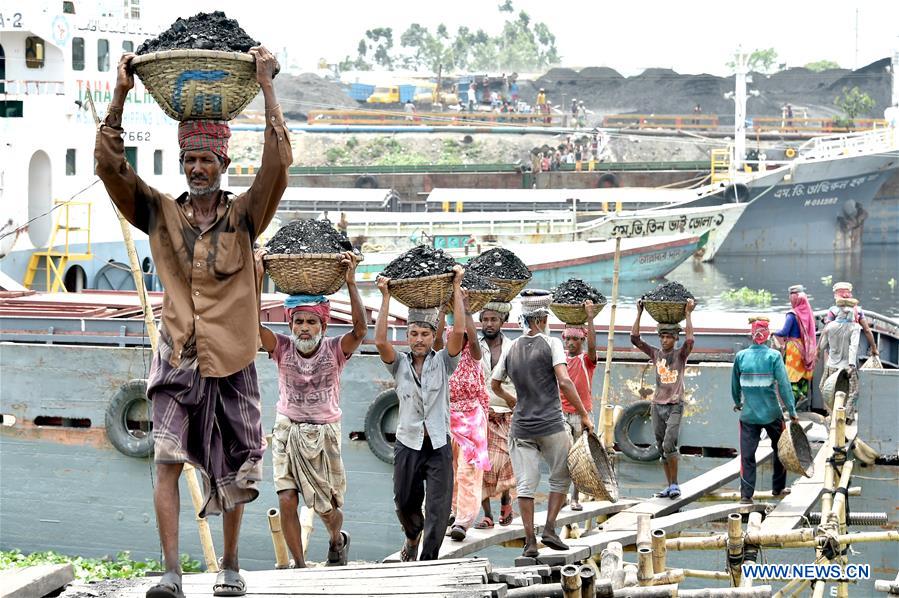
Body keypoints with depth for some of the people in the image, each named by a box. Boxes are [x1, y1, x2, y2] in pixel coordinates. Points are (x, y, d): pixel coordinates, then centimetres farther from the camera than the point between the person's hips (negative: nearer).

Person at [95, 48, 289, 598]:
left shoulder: (242, 216, 0)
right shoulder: (161, 214, 4)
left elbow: (278, 164, -13)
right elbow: (110, 164, -3)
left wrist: (267, 87, -13)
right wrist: (121, 95, -9)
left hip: (231, 361, 0)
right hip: (177, 361, 0)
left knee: (231, 476, 9)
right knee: (167, 461, -14)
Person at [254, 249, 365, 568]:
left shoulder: (334, 350, -10)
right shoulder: (283, 348, -8)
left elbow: (360, 328, -28)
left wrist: (351, 283, -35)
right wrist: (257, 277, -31)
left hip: (324, 435, -1)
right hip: (287, 433, 1)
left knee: (327, 508, 7)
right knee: (287, 502, -10)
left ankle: (337, 541, 42)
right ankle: (299, 565, 4)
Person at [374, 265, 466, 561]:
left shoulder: (443, 362, 2)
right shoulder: (400, 364, 3)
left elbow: (458, 331, -13)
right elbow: (380, 341, -14)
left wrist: (456, 288, -11)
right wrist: (385, 297, -13)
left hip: (439, 446, -1)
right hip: (408, 445, 1)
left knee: (438, 510, -7)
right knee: (405, 504, 15)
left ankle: (427, 561, 0)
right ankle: (412, 537, 46)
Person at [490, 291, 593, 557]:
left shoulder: (511, 349, 7)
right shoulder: (550, 344, -6)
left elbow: (495, 385, 18)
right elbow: (564, 382, -17)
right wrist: (584, 414, -11)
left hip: (522, 427, 3)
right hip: (551, 425, -3)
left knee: (526, 485, 4)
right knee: (560, 478, 13)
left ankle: (529, 541, 2)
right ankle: (549, 528, 4)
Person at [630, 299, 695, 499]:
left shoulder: (680, 355, -1)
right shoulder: (655, 353, 8)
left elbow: (689, 341, -20)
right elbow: (634, 339, 2)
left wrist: (688, 314, -18)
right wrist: (639, 314, -2)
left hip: (675, 406, -5)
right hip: (657, 405, 5)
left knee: (669, 445, -18)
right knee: (662, 448, 7)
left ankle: (675, 484, -7)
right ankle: (670, 486, 15)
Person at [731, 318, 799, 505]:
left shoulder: (741, 356, -2)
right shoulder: (773, 356, -10)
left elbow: (735, 384, 10)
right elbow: (783, 385, -12)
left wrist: (737, 402, 29)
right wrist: (792, 411, -7)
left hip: (748, 414, 1)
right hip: (772, 413, -1)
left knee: (747, 454, 4)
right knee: (780, 449, 20)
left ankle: (746, 494, -2)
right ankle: (778, 487, 28)